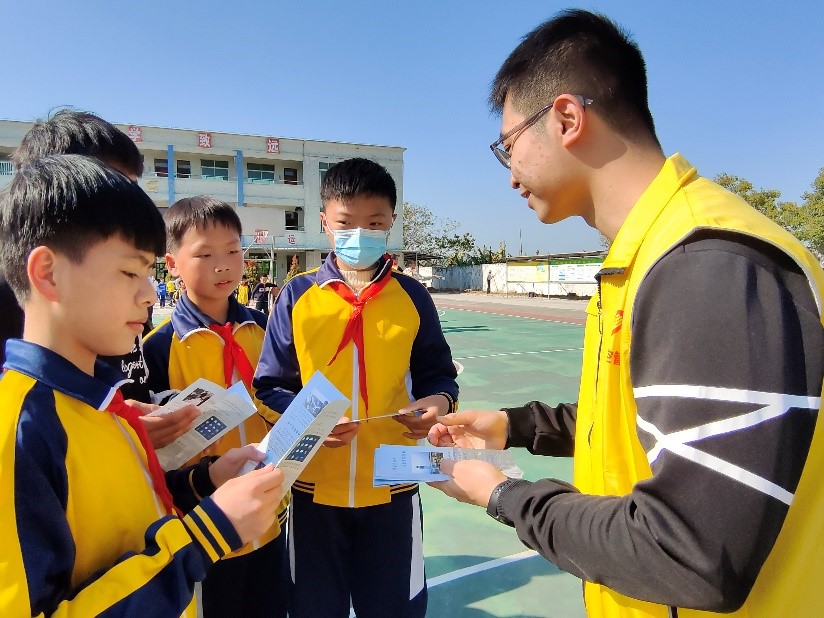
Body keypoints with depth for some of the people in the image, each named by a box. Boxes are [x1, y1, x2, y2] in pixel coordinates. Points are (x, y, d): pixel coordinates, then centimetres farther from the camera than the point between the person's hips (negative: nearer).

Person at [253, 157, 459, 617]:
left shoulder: (412, 297, 0)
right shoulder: (297, 296, -2)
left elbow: (437, 374, 8)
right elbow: (270, 387, 2)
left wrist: (439, 400, -14)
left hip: (391, 486, 0)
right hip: (315, 487, 0)